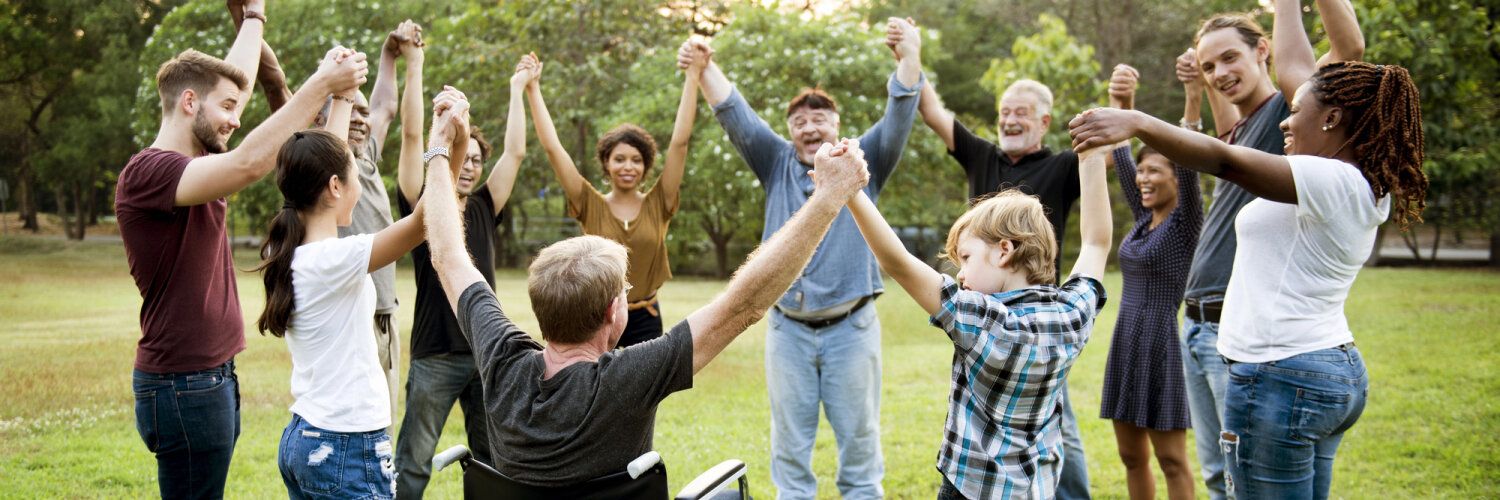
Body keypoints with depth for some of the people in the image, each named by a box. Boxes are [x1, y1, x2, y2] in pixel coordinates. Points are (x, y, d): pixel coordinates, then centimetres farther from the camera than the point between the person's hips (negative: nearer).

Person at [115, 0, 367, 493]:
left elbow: (235, 80, 25)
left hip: (215, 377, 9)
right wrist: (322, 83, -30)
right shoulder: (147, 172, -17)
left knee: (206, 492, 13)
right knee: (194, 491, -3)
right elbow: (248, 164, -32)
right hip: (182, 384, -9)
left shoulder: (192, 165, 10)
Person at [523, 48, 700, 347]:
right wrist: (533, 89, -10)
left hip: (645, 321, 1)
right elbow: (552, 147, -7)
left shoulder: (658, 204, -1)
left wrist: (693, 76, -10)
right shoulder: (591, 206, -3)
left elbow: (680, 142, -6)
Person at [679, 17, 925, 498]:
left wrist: (910, 59, -27)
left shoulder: (862, 163, 4)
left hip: (850, 327, -2)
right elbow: (735, 116, -1)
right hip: (788, 329, 2)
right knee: (790, 444, 10)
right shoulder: (778, 163, 8)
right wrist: (704, 67, -18)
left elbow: (899, 119, -10)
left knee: (859, 439, 6)